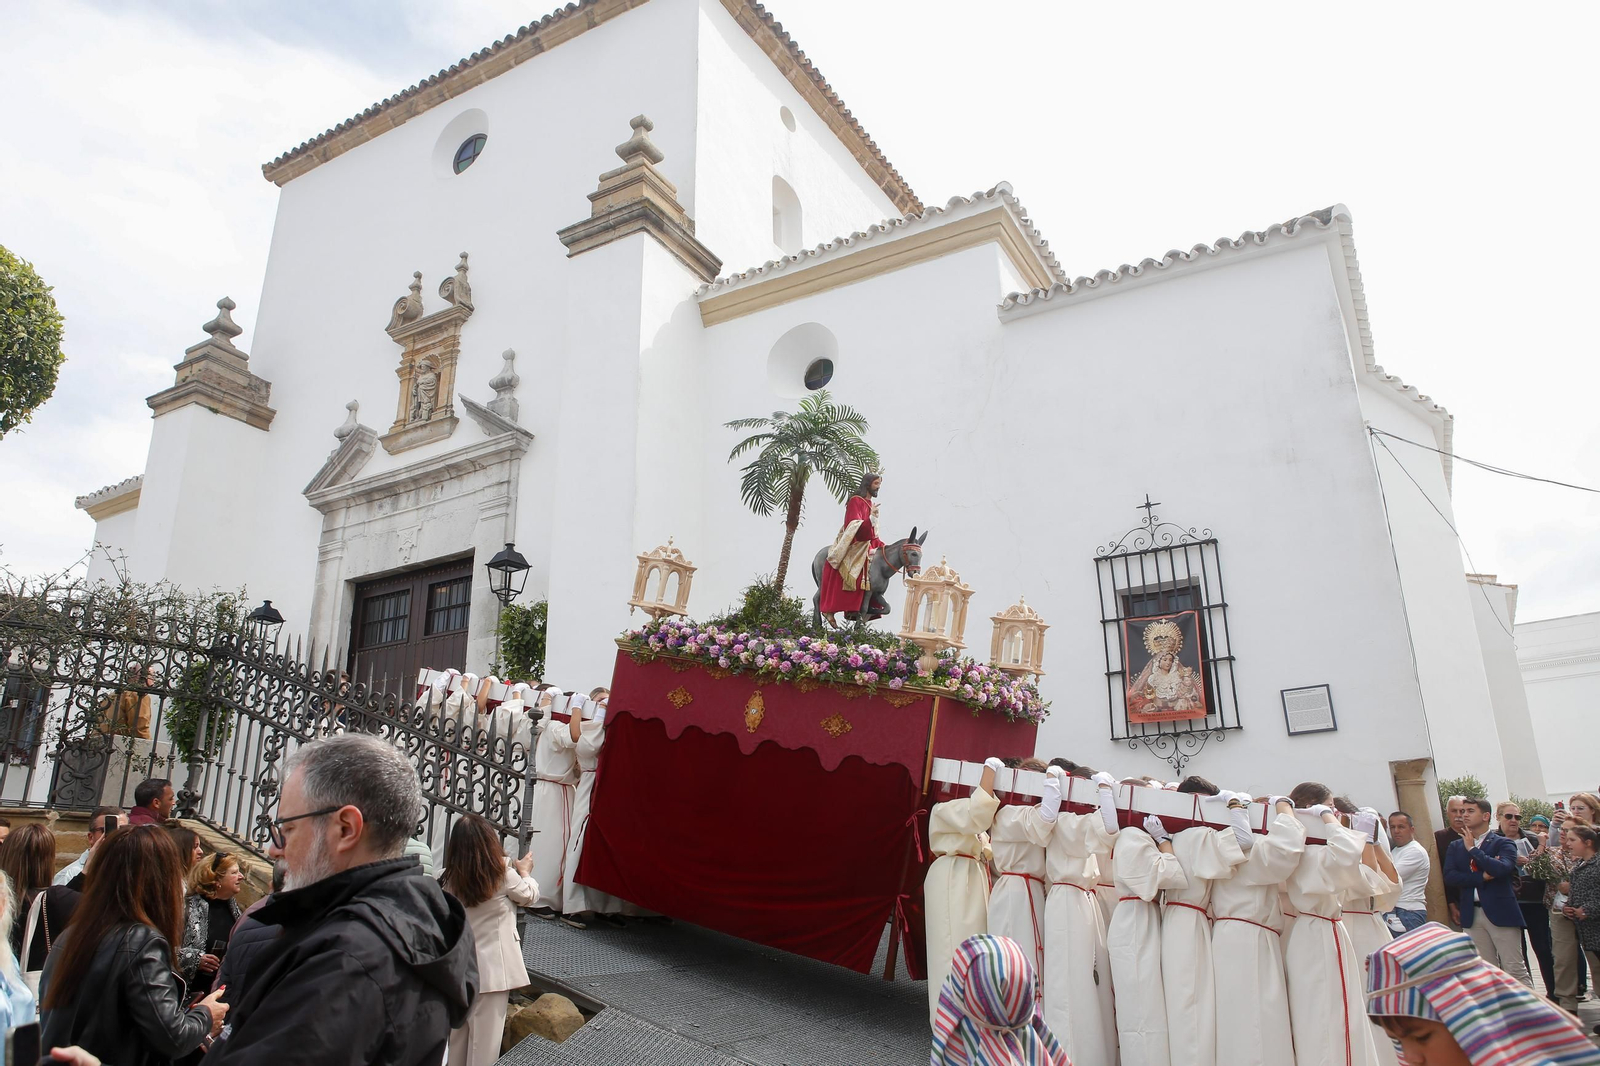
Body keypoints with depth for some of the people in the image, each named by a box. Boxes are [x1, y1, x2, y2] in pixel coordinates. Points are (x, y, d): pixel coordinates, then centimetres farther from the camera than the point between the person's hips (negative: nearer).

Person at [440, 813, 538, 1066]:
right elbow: (530, 895, 1)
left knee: (456, 1029, 19)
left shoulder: (451, 879, -5)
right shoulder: (503, 875, -16)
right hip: (492, 969, -5)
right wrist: (524, 871, 21)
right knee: (485, 1035, 7)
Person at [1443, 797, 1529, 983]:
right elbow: (1449, 876, -1)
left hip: (1500, 912, -4)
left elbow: (1501, 869, -19)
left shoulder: (1503, 844, 0)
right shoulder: (1456, 846, 12)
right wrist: (1481, 877, -11)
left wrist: (1473, 849, -11)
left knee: (1515, 970, -2)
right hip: (1472, 914, 4)